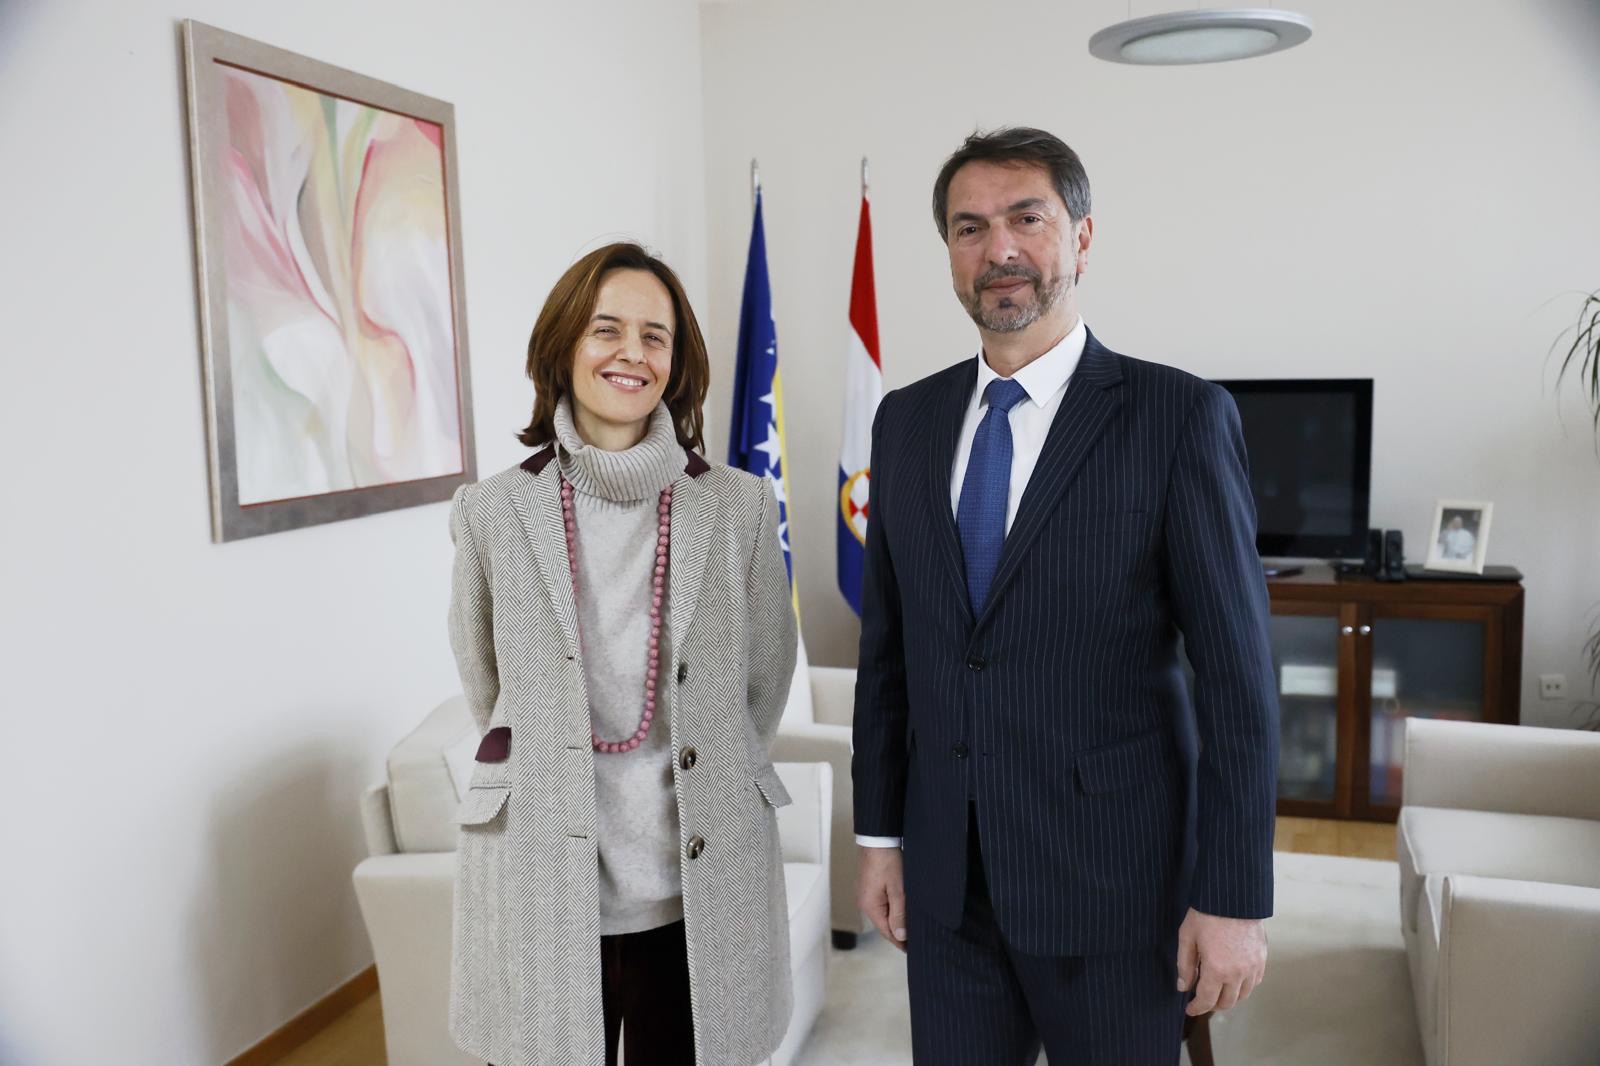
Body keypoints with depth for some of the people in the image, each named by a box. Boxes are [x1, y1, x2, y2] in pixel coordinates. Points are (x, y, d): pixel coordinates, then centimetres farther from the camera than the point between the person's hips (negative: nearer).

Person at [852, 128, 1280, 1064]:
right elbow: (886, 645, 8)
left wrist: (1235, 898, -11)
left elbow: (1237, 677, -10)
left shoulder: (1180, 417, -9)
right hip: (946, 875, 4)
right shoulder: (907, 420, 5)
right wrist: (880, 833, 8)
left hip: (1114, 879, -4)